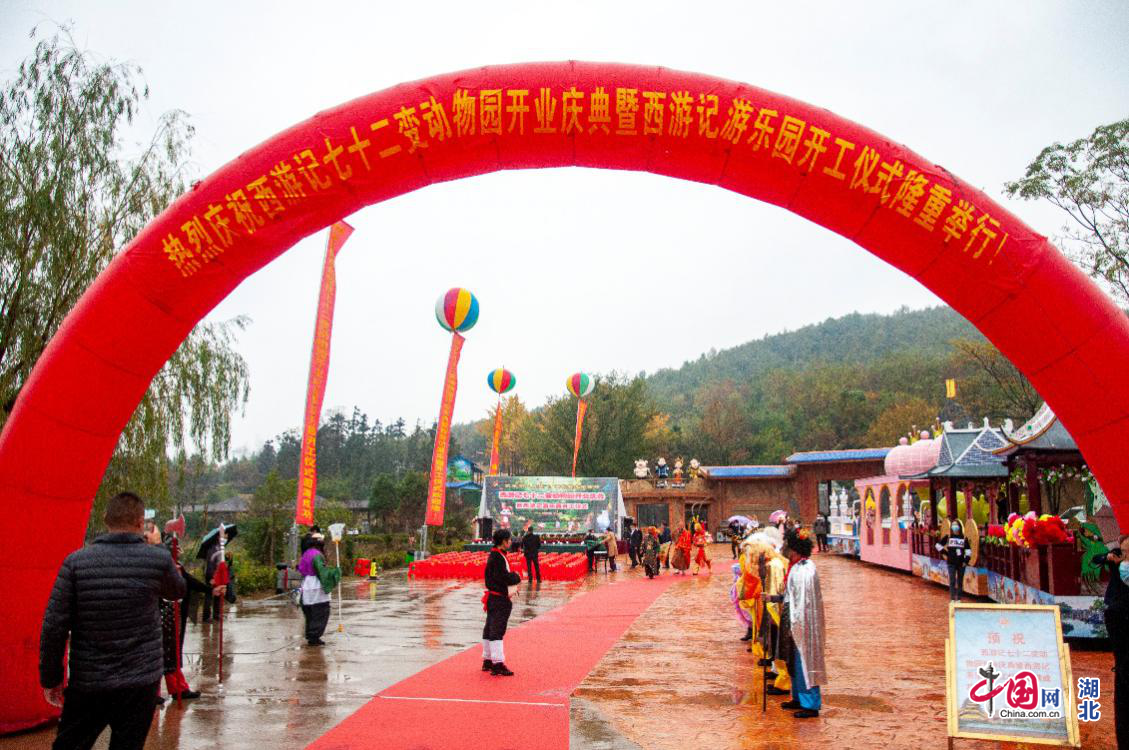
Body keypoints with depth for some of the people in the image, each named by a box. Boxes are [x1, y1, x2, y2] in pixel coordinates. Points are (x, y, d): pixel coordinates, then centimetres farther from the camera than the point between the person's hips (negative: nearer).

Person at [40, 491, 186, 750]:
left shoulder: (76, 562, -7)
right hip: (140, 683, -1)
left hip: (87, 683, 1)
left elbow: (54, 626, -8)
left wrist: (50, 678, 4)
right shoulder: (158, 559, -8)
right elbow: (178, 591, 14)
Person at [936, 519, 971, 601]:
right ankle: (952, 599, -4)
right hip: (951, 563, -2)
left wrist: (966, 560, -1)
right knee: (952, 581, -5)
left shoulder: (964, 538, 5)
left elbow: (968, 550, 8)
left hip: (961, 563, 2)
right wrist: (945, 553, 0)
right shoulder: (948, 537, 1)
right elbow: (938, 545, 6)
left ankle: (959, 599, 14)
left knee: (960, 581, 7)